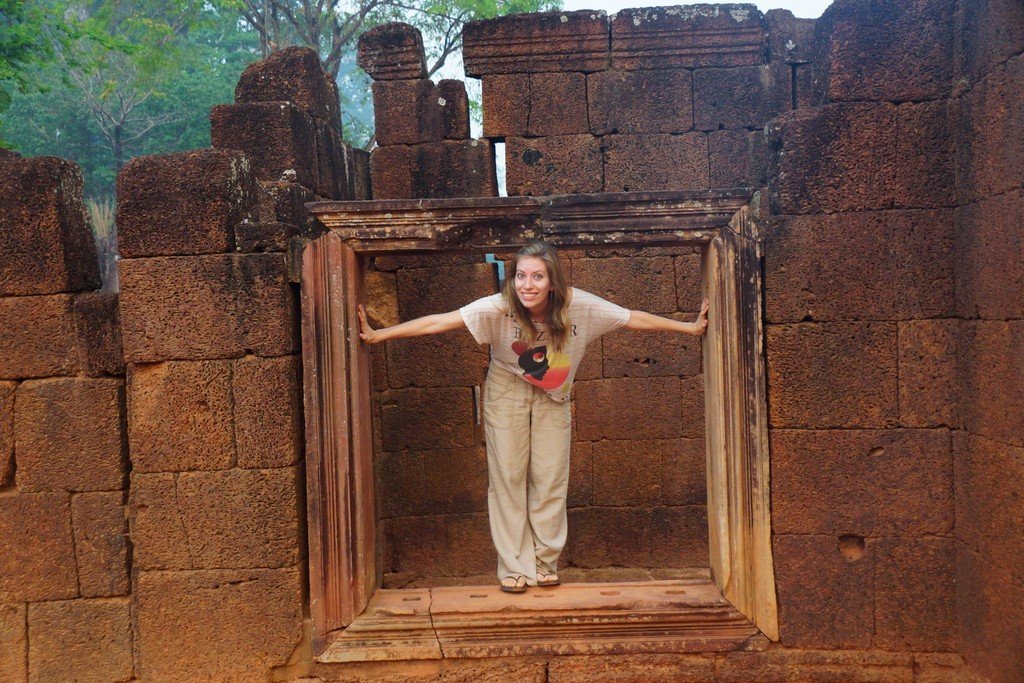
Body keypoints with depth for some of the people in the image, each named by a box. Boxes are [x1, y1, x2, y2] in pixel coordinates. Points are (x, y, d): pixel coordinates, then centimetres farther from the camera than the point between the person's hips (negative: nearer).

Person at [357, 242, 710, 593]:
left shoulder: (578, 306, -25)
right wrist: (378, 335, -38)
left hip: (552, 398, 2)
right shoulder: (499, 308, -30)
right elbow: (437, 322, -33)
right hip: (506, 393, -1)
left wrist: (691, 327, -11)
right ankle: (515, 567, 12)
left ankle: (546, 562, 20)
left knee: (550, 478, 4)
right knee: (508, 476, 1)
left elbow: (635, 319, -16)